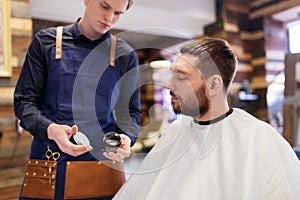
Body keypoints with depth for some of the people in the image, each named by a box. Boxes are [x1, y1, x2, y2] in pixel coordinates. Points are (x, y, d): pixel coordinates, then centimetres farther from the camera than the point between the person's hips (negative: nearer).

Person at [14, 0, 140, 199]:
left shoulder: (125, 55, 4)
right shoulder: (46, 41, 3)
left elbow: (130, 111, 7)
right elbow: (25, 101, 1)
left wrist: (126, 137, -14)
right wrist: (50, 129, -18)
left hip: (103, 160, 1)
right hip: (49, 160, 0)